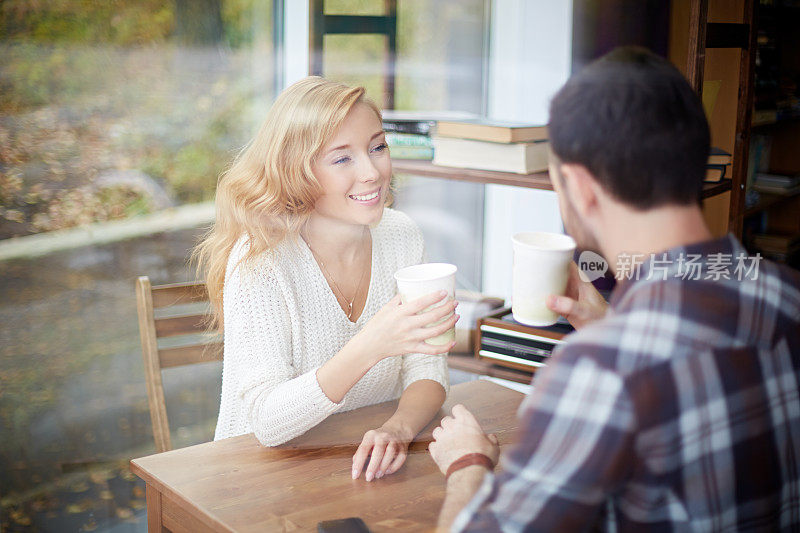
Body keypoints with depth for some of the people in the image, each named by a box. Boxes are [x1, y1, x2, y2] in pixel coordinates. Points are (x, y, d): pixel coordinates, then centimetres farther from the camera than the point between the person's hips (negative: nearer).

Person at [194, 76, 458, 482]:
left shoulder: (400, 236, -3)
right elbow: (267, 422, -24)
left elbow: (425, 369, -1)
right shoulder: (258, 259, -19)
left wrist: (398, 428, -24)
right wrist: (368, 348, -40)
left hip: (367, 474, 5)